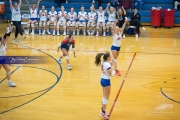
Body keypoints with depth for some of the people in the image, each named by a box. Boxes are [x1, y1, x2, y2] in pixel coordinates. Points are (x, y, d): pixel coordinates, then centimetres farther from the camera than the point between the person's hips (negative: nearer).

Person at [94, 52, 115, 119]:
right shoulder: (107, 64, -23)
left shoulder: (103, 63, 4)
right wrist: (114, 71, 0)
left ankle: (103, 110, 30)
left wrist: (110, 65, 4)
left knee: (104, 96, 20)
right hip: (106, 81, -9)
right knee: (106, 98, 1)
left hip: (102, 80, 9)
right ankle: (103, 112, 7)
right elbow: (111, 74, -20)